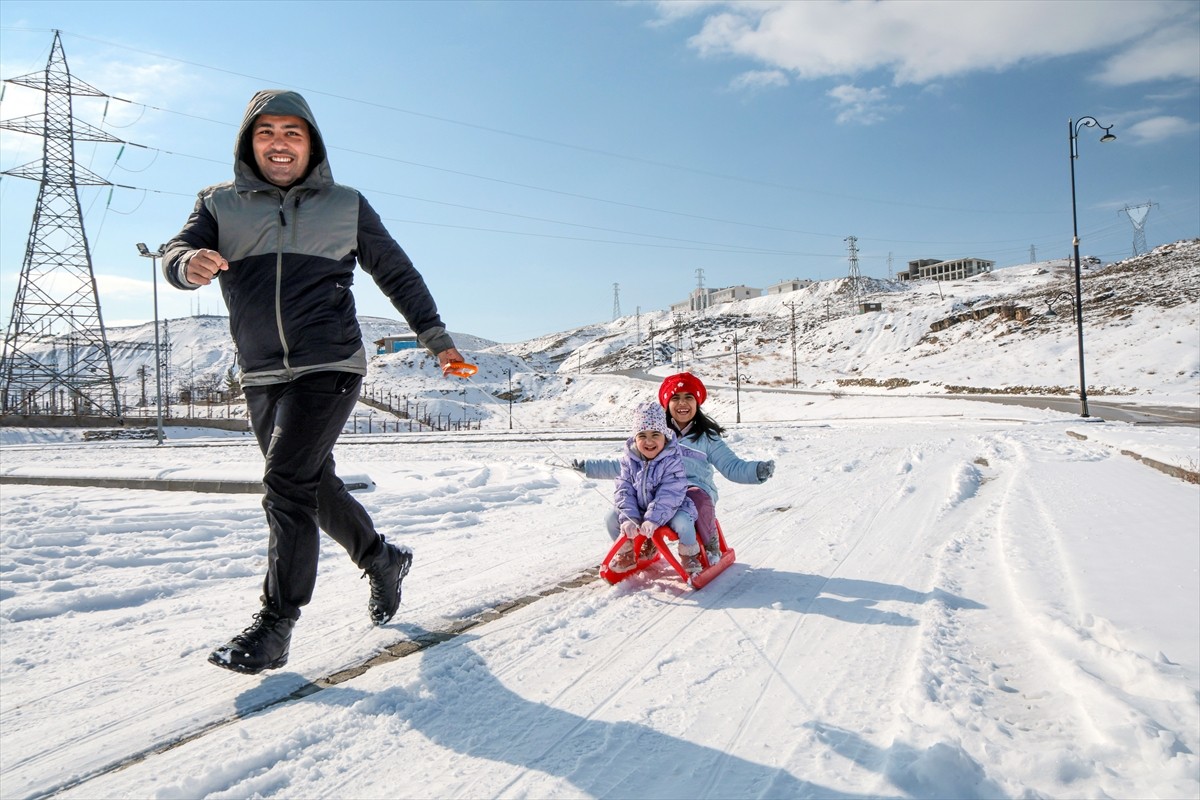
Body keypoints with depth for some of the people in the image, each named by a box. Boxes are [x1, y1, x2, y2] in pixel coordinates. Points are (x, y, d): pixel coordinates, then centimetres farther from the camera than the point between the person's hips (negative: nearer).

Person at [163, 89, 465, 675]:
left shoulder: (345, 206, 8)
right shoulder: (220, 204, 10)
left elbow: (397, 274, 14)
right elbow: (177, 252, -5)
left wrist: (436, 338, 11)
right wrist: (190, 264, -30)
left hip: (329, 368, -4)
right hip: (261, 378, 4)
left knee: (286, 482, -15)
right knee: (314, 484, 13)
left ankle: (276, 623, -5)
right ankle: (382, 560, 35)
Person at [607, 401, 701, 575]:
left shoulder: (672, 460, -21)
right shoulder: (629, 459, -8)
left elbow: (669, 495, -26)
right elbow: (624, 490, -9)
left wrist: (653, 520, -35)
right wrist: (628, 518, -22)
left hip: (667, 510, -4)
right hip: (638, 509, 4)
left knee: (683, 522, -31)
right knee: (612, 517, -12)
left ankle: (689, 556, 0)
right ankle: (626, 554, 13)